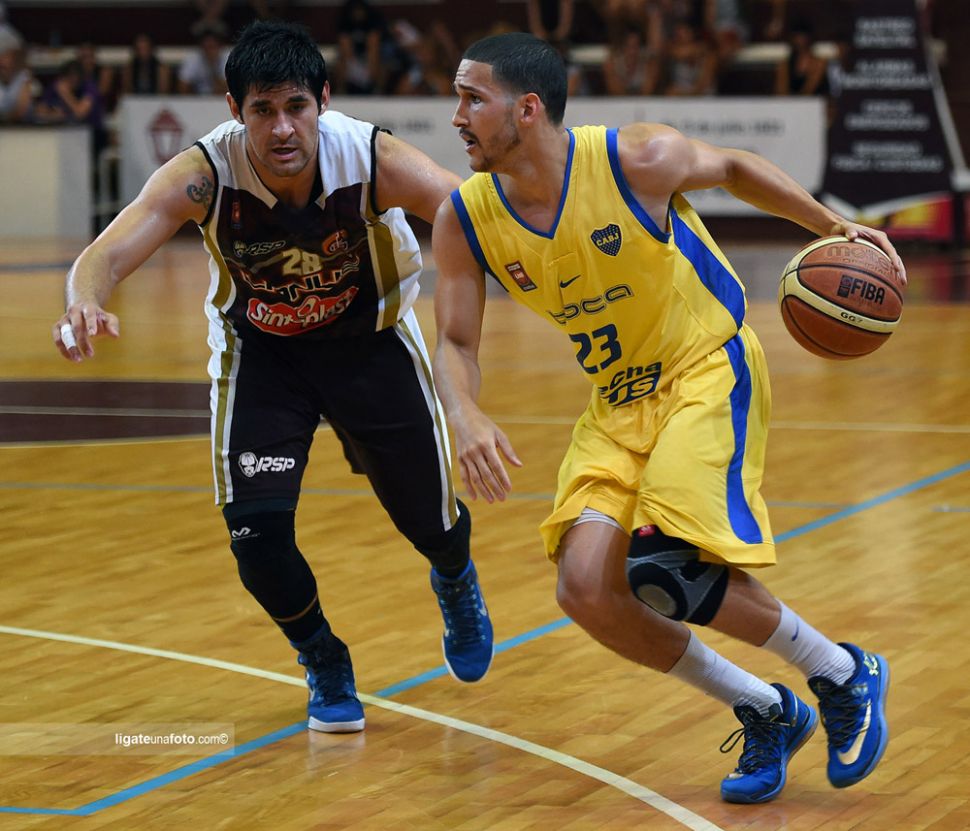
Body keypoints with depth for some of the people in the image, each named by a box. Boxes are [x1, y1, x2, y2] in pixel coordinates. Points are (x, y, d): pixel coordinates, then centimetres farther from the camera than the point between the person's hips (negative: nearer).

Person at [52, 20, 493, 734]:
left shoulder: (374, 160, -30)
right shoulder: (203, 174, -30)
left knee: (431, 522, 9)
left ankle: (455, 582, 50)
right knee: (256, 529, -15)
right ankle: (325, 665, 17)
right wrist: (86, 301, -61)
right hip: (259, 350, 0)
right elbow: (107, 255, -38)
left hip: (370, 340, 0)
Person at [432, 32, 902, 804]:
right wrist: (467, 419, -24)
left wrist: (834, 226, -4)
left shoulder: (635, 160, -20)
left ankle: (844, 676, 1)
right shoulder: (465, 220, -8)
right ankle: (766, 714, 9)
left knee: (666, 572, -24)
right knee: (587, 591, -11)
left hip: (710, 370, -6)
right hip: (617, 401, 6)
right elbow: (455, 345, -3)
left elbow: (734, 168, 1)